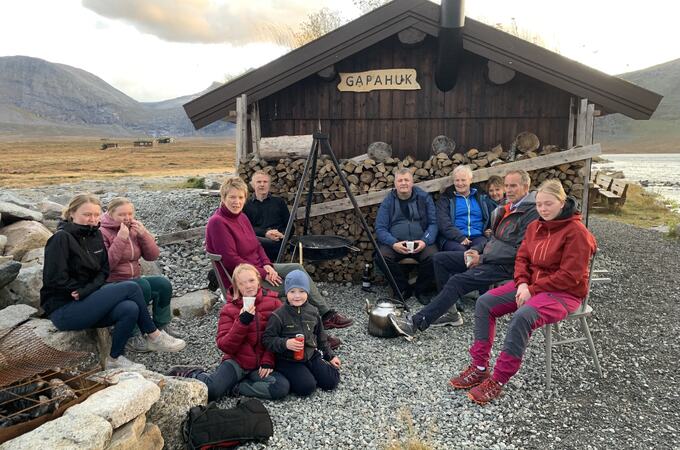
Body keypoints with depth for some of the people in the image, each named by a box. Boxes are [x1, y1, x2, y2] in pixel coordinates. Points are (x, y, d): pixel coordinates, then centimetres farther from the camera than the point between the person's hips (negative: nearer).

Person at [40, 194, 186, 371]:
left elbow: (104, 270, 6)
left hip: (86, 302, 7)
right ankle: (153, 336, -4)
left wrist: (88, 290, -11)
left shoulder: (95, 235, 8)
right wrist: (81, 290, -10)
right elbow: (54, 279, -17)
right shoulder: (61, 238, -13)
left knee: (130, 309, -22)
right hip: (63, 309, -7)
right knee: (130, 288, -19)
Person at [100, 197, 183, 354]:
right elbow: (106, 265, -23)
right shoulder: (103, 232, -12)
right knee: (143, 286, -31)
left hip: (135, 279, 7)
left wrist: (144, 235, -12)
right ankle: (132, 335, -21)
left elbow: (153, 256, 1)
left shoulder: (135, 228, 8)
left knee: (163, 283, -13)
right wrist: (120, 239, -26)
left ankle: (162, 325, 6)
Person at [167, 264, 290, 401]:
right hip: (237, 361, -1)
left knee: (282, 387, -27)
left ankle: (232, 386, -10)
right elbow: (225, 346, -8)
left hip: (261, 365, 1)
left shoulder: (273, 302, 0)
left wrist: (268, 361, -14)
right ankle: (194, 374, 10)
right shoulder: (229, 309, 0)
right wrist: (242, 322, -22)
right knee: (209, 391, -25)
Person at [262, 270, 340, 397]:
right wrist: (285, 343, -28)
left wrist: (330, 356, 15)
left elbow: (321, 337, 13)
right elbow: (267, 339, -13)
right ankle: (289, 377, 7)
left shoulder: (313, 312, 1)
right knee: (307, 387, -22)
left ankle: (308, 373, 18)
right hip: (288, 360, -5)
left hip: (311, 355, 5)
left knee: (332, 381, -4)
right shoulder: (278, 316, -15)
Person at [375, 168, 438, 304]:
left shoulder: (424, 198, 8)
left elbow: (433, 223, 4)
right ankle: (403, 289, -4)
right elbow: (380, 228, 0)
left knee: (433, 257, -30)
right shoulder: (388, 202, 7)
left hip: (420, 242, 0)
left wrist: (425, 241, -15)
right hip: (394, 243, 0)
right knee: (381, 257, -29)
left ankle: (420, 290, -1)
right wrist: (393, 243, -19)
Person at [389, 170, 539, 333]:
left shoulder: (532, 212, -12)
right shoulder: (509, 207, 17)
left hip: (504, 265, -10)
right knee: (440, 258, 2)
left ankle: (416, 323, -27)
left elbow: (520, 251, -20)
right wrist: (480, 254, 3)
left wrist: (482, 258, -18)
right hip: (490, 257, 10)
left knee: (457, 281, -27)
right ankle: (450, 312, 2)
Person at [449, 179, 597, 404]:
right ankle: (480, 368, -4)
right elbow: (522, 259, 10)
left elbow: (569, 276, -20)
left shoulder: (577, 232, -15)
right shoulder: (535, 227, 7)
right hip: (531, 285, 8)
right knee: (484, 303, -9)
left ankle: (497, 381, -25)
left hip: (564, 292, -8)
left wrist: (532, 290, -20)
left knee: (522, 317, -35)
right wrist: (522, 284, -10)